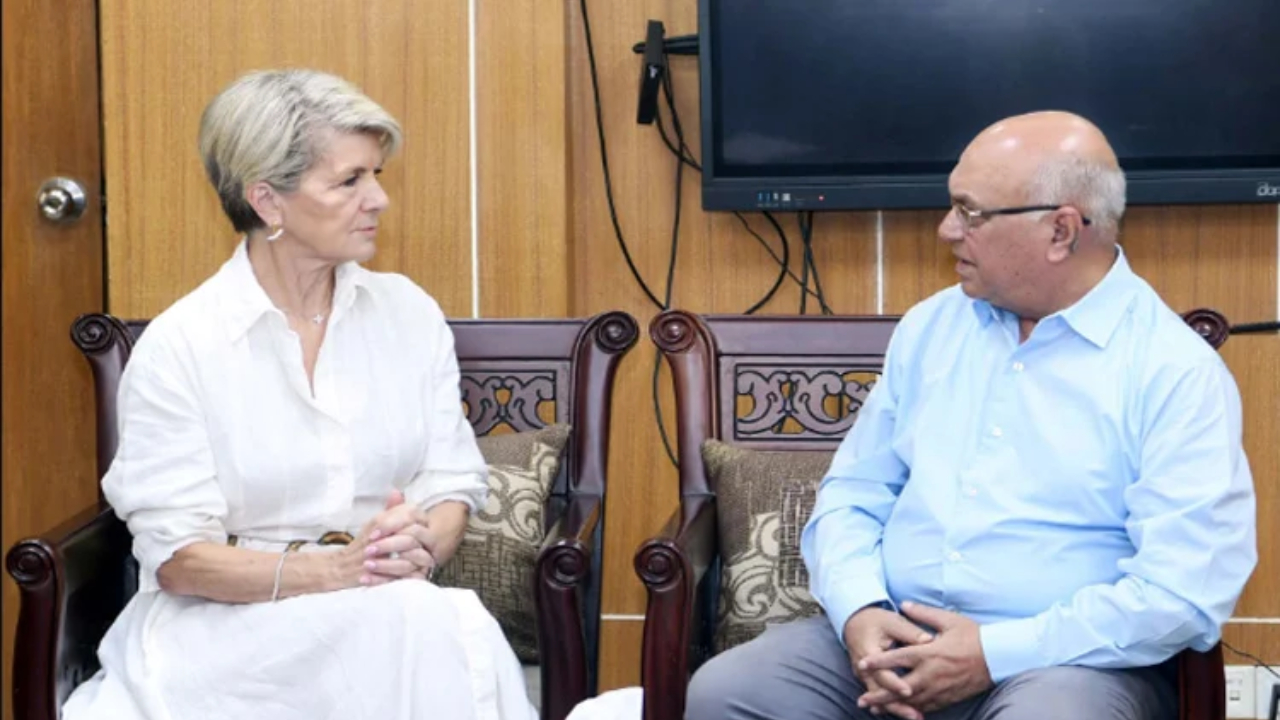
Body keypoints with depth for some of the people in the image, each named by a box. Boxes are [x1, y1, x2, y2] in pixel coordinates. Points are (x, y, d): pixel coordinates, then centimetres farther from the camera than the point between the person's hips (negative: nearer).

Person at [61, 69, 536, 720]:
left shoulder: (408, 312, 7)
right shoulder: (178, 347, -6)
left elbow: (452, 483, 7)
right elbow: (178, 556, -9)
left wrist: (420, 548, -18)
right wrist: (332, 572, -24)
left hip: (395, 614, 4)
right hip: (228, 624, -4)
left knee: (458, 638, -31)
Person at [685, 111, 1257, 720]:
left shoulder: (1175, 370, -7)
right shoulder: (931, 327, 12)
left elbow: (1188, 587, -15)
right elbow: (854, 492, 12)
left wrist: (995, 654, -18)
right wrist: (860, 613, -8)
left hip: (1070, 659, -4)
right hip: (895, 638, 4)